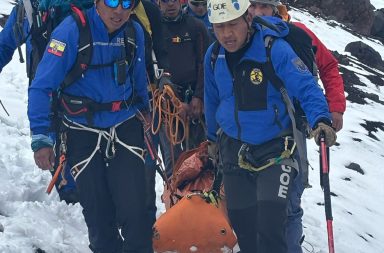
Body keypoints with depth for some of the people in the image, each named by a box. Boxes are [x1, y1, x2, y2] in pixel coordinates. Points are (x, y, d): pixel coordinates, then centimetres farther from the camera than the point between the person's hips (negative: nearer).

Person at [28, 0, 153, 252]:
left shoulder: (135, 32, -2)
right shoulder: (72, 30, -16)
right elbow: (42, 87, -14)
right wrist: (41, 138, -18)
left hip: (125, 128, 2)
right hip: (83, 134, -2)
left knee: (134, 209, -8)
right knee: (98, 212, 4)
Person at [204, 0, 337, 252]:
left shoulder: (275, 48, -19)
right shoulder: (213, 55, -1)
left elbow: (306, 87, -22)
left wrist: (320, 120, -40)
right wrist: (213, 138, 26)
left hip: (275, 149, -5)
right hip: (234, 150, 5)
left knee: (270, 227, -18)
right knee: (242, 224, 12)